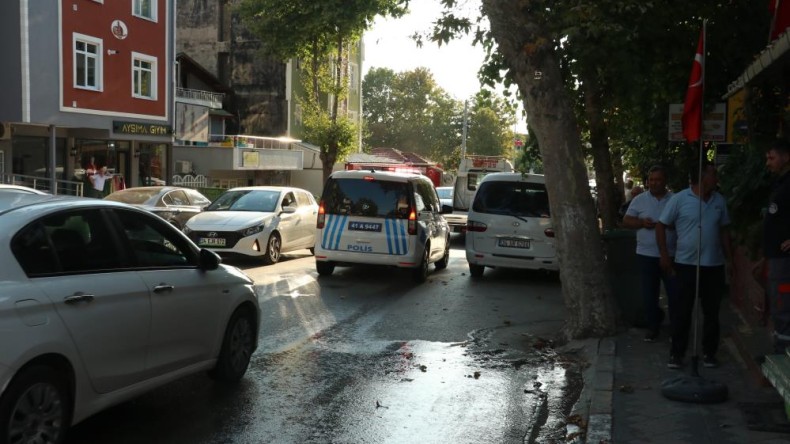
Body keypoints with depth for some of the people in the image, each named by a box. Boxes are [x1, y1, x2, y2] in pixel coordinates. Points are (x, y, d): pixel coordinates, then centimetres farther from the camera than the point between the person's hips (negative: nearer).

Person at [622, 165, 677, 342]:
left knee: (674, 293, 5)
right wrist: (641, 223, -16)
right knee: (649, 294, 8)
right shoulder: (639, 200, 2)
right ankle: (653, 326, 23)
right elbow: (626, 221, 3)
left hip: (671, 255, -1)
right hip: (647, 255, 1)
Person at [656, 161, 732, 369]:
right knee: (682, 311, 2)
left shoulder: (719, 200, 6)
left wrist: (730, 257, 11)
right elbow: (661, 225, -3)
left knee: (711, 312, 10)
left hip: (714, 265, 4)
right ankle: (676, 353, 12)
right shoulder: (679, 199, -8)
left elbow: (723, 230, 14)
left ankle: (709, 353, 22)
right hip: (686, 264, -4)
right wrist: (664, 255, -7)